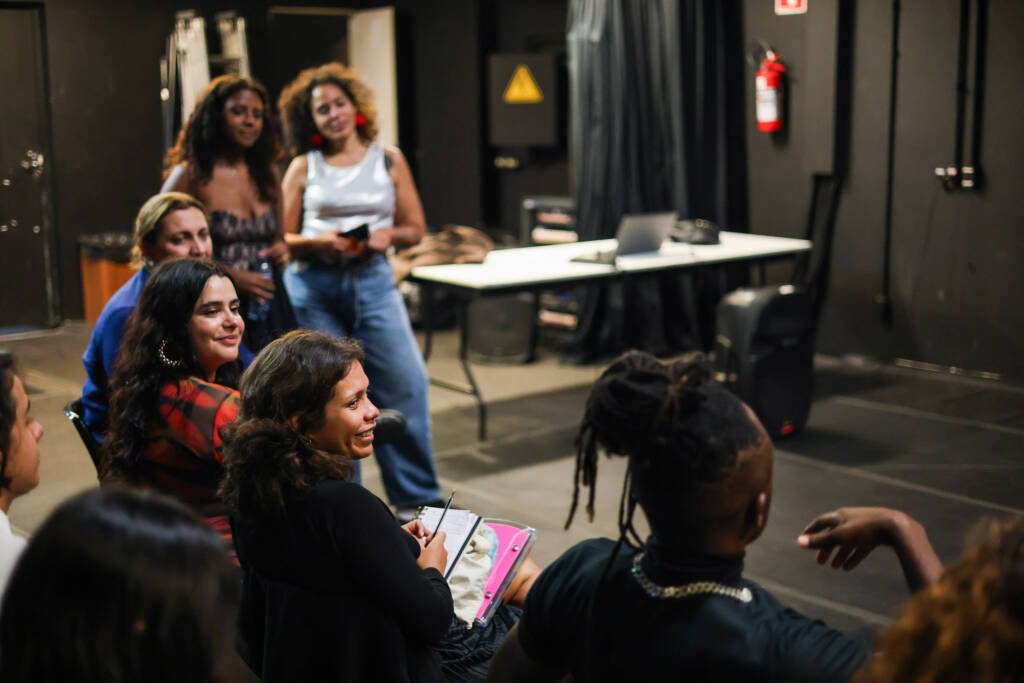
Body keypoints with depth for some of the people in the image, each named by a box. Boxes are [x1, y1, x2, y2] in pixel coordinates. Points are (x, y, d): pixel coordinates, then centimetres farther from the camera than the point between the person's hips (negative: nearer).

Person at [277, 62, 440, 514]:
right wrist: (318, 242, -14)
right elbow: (281, 238, 4)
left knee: (405, 384, -8)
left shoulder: (388, 160, 8)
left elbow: (416, 229, 8)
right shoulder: (303, 167, 7)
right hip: (313, 286, 0)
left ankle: (416, 497, 6)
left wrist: (388, 236, -12)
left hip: (372, 280, 0)